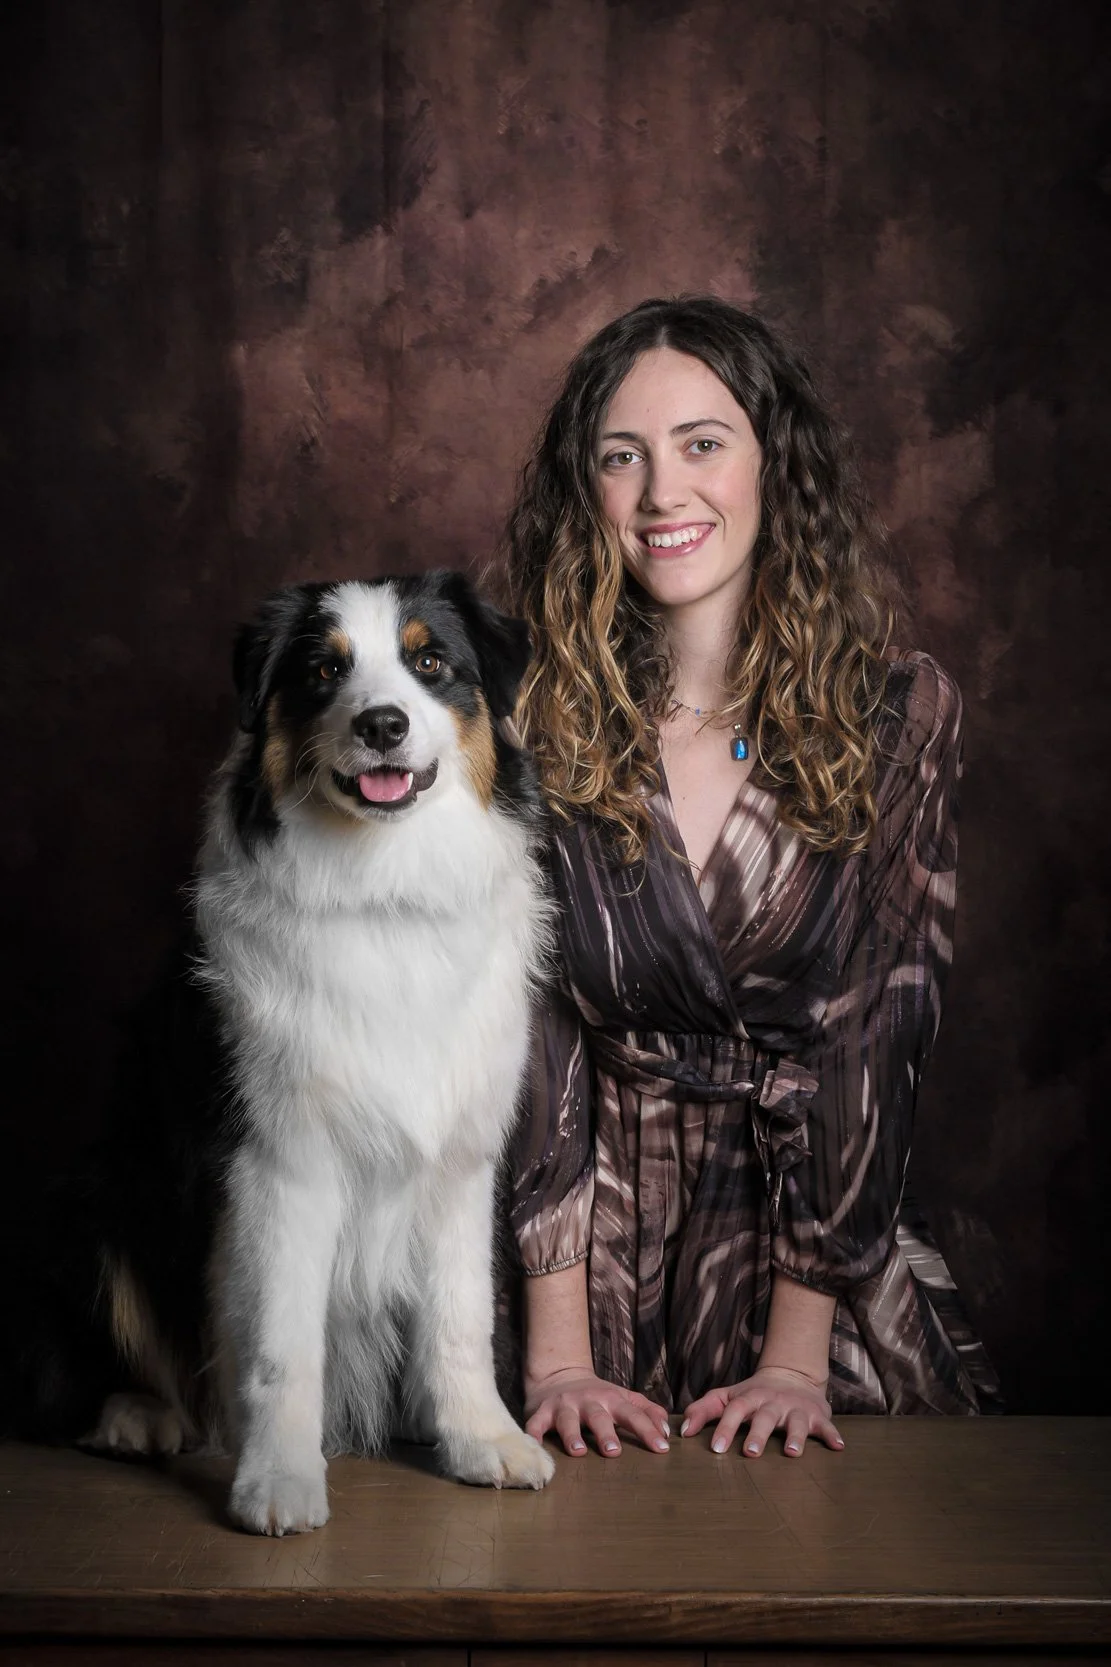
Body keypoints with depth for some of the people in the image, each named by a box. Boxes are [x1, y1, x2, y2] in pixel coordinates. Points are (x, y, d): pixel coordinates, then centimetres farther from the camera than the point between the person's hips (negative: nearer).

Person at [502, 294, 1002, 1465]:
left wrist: (798, 1354, -12)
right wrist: (556, 1356, -14)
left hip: (826, 1247, 1)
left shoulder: (899, 712, -3)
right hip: (597, 1247, 0)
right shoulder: (539, 720, -4)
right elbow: (526, 1029, -8)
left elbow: (870, 1037, -6)